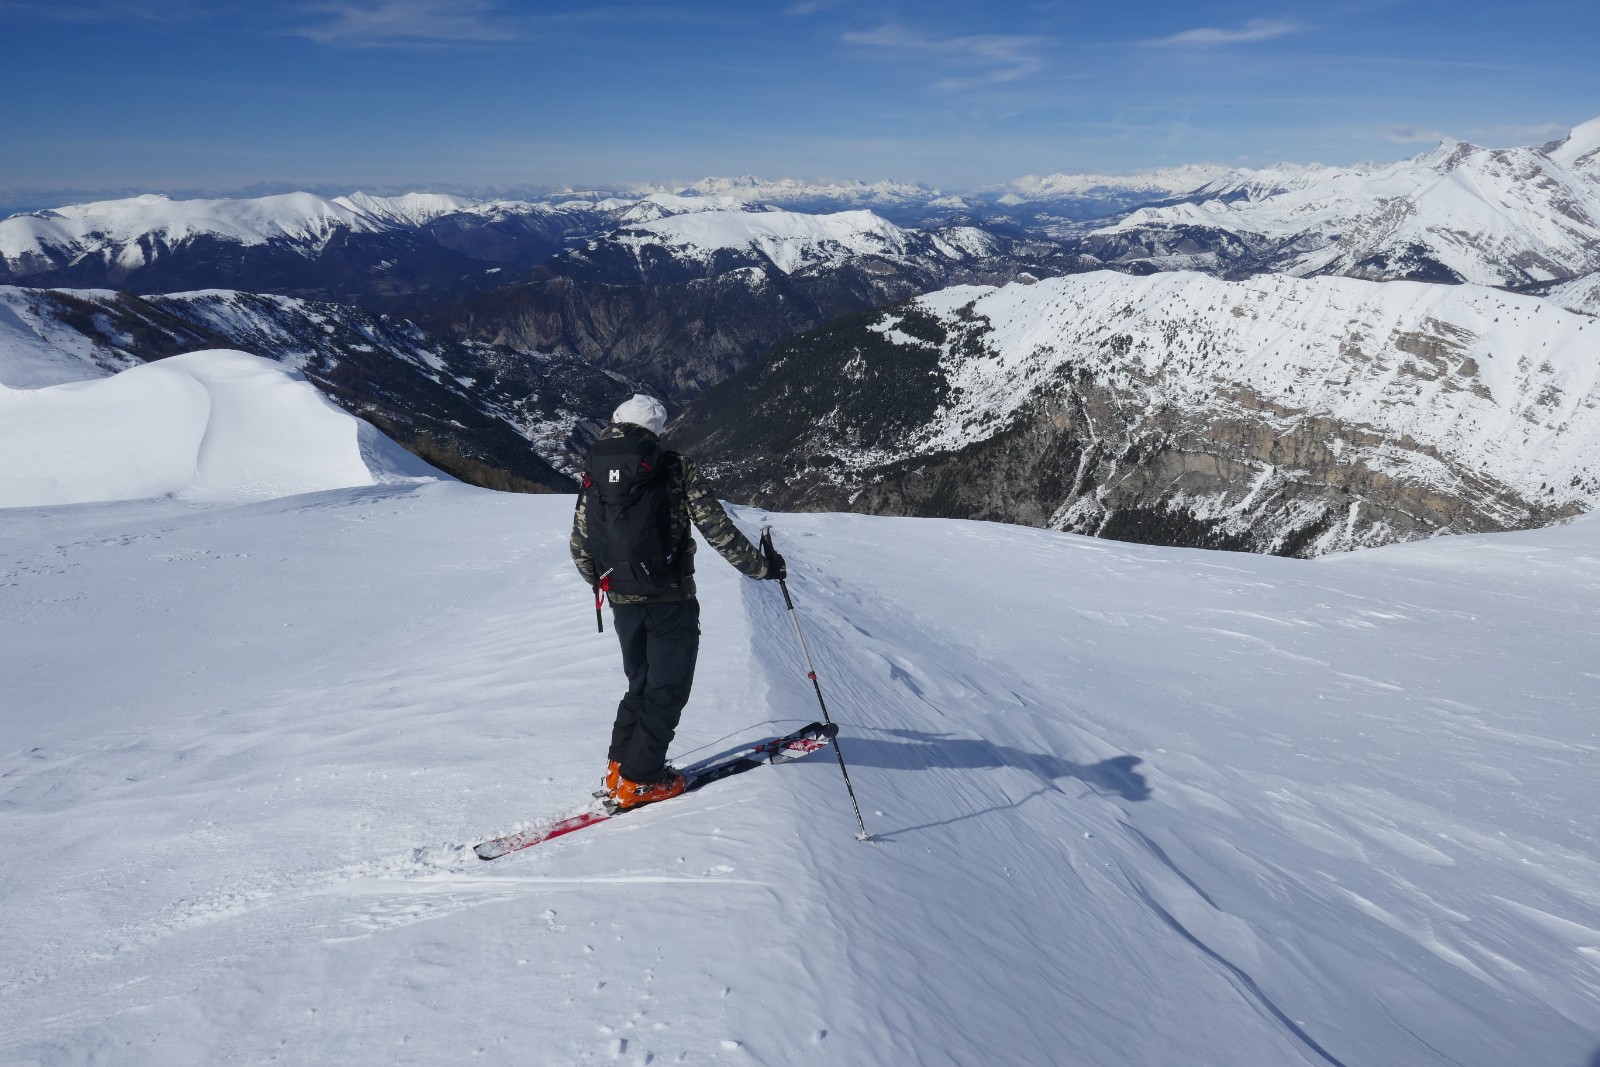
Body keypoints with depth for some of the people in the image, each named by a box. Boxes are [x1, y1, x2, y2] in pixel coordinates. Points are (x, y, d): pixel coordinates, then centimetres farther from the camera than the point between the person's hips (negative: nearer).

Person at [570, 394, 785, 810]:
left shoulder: (594, 473, 6)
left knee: (641, 682, 22)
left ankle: (620, 766, 23)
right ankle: (638, 780, 8)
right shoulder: (673, 468, -7)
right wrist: (762, 566, -1)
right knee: (668, 688, 7)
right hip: (669, 600, -5)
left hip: (622, 601, 5)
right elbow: (717, 529, -10)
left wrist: (601, 582, 27)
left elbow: (579, 546, 9)